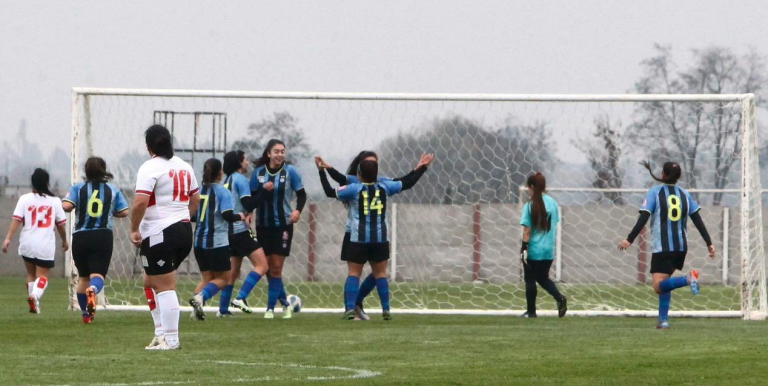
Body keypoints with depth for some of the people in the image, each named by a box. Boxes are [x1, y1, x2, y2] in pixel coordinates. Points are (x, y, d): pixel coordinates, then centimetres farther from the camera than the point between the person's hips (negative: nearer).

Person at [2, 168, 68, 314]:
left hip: (27, 244, 1)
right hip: (46, 245, -1)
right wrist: (64, 241, 22)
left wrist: (8, 238, -12)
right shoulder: (55, 201, 0)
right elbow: (60, 224, 6)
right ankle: (35, 295, -27)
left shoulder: (24, 199, -2)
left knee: (31, 274, 19)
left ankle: (34, 305, 18)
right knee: (43, 276, 3)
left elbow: (16, 220, -10)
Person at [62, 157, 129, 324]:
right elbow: (124, 212, 3)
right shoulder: (113, 190, 5)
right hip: (103, 237, -1)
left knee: (83, 277, 17)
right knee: (97, 274, -9)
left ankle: (86, 313, 23)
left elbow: (66, 206, -13)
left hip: (81, 236, 1)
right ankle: (93, 289, -45)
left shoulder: (78, 188, 1)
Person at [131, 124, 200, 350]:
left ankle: (170, 340, -4)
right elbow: (195, 200, 19)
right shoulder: (183, 166, 13)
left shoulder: (150, 168, -12)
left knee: (165, 287, -5)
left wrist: (134, 230, -10)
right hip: (184, 229, 8)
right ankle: (161, 332, 15)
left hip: (159, 234, -8)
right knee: (150, 282, 19)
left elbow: (140, 203, -21)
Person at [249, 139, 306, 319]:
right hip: (263, 225, 2)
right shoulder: (258, 172, 0)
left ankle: (271, 307, 1)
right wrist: (264, 191, -19)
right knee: (269, 266, 6)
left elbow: (301, 194, 1)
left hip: (283, 225, -2)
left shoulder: (290, 171, -5)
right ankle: (284, 303, 21)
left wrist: (298, 210, -17)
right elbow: (252, 199, 1)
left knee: (276, 267, -4)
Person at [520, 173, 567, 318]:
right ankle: (560, 298, -4)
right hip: (549, 250, 5)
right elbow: (555, 224, 10)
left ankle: (531, 311, 12)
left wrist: (524, 248, -11)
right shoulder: (552, 203, 2)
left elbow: (527, 230, -14)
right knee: (543, 278, 19)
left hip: (533, 250, -5)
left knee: (530, 280, 8)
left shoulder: (530, 206, -13)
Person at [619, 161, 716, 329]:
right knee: (664, 283, 19)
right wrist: (709, 244, 8)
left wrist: (629, 240, -10)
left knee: (659, 286, -11)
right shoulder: (684, 194, 11)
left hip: (662, 247, -5)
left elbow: (643, 219, -10)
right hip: (681, 247, 5)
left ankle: (687, 279, -36)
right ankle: (663, 320, 9)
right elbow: (698, 221, 6)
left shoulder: (655, 192, -1)